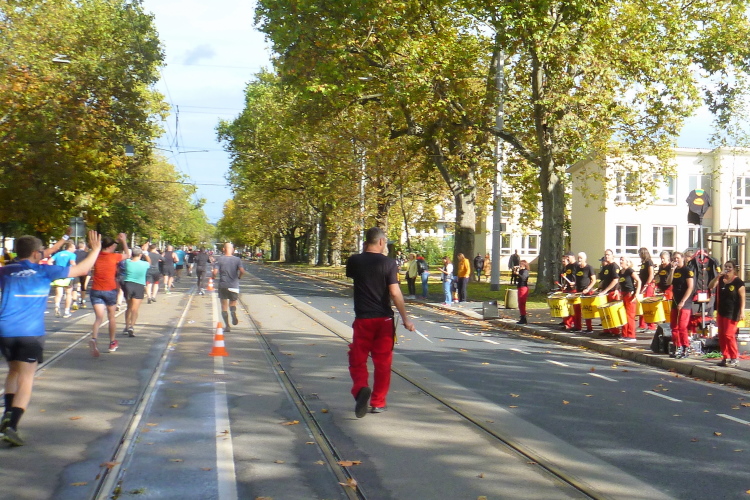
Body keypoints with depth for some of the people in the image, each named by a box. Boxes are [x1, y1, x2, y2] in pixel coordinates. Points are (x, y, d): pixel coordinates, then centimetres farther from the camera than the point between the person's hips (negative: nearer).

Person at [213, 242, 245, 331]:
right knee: (233, 303, 16)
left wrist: (213, 277, 9)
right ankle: (233, 312, -20)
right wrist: (239, 277, 5)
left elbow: (215, 272, -12)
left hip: (223, 285, 0)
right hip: (234, 285, 1)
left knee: (224, 306, 8)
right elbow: (242, 271, -15)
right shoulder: (237, 259, -2)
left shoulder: (219, 259, -3)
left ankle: (227, 326, 0)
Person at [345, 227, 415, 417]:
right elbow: (395, 292, -13)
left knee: (358, 359, 8)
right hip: (384, 319, 0)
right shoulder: (389, 263, -7)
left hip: (363, 319, 1)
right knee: (382, 361, 11)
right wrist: (405, 319, -9)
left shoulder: (354, 261, -1)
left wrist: (365, 253, 20)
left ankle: (361, 388, -19)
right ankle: (378, 402, 16)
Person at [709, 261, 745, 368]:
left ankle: (735, 358, -3)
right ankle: (726, 357, 15)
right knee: (721, 335, 8)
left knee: (729, 335, -11)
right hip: (721, 311, 7)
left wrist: (742, 311, -17)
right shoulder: (721, 279, 10)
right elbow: (710, 287, -1)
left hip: (732, 313, -7)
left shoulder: (738, 281, -8)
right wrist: (718, 276, -11)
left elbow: (742, 297, -10)